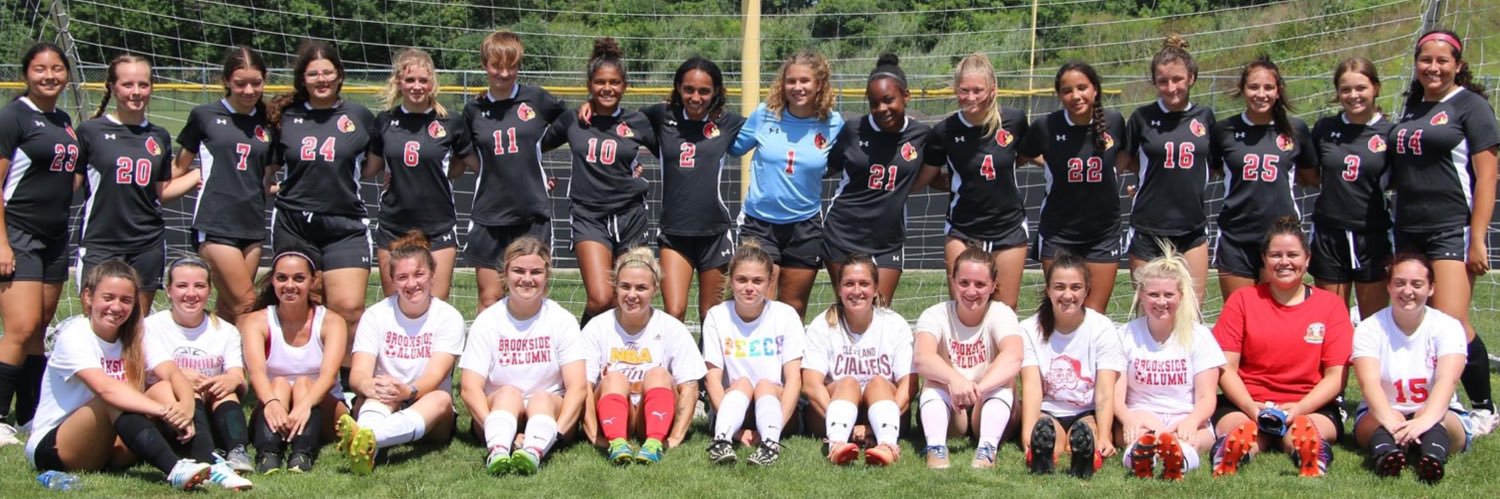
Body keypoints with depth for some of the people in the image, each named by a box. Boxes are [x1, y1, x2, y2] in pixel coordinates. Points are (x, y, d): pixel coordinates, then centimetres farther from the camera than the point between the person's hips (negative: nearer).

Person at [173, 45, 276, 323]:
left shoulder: (268, 123, 10)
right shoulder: (204, 116, 1)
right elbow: (180, 168, 11)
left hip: (253, 225, 4)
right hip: (216, 224, -4)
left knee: (228, 308, 8)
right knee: (246, 306, -9)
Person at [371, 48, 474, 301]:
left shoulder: (450, 122, -4)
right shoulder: (385, 121, 3)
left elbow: (474, 163, 10)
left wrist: (441, 174, 2)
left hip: (438, 228, -2)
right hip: (393, 228, 2)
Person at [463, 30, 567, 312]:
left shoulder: (537, 100, -1)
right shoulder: (473, 110, 4)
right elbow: (469, 158, 14)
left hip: (533, 214, -1)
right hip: (489, 217, 1)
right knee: (490, 299, 4)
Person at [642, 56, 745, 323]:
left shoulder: (728, 123, 1)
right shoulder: (663, 117, 3)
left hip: (714, 232, 0)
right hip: (674, 232, 0)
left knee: (710, 317, 11)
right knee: (673, 313, -12)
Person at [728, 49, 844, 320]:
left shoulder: (833, 124, -6)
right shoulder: (764, 114, -6)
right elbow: (734, 147, 9)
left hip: (805, 227, 1)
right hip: (758, 222, -1)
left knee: (793, 309, 15)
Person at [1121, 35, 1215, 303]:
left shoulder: (1205, 116, 3)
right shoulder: (1142, 117, -3)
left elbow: (1213, 163, 15)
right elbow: (1125, 162, 8)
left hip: (1192, 230, 2)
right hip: (1148, 229, -2)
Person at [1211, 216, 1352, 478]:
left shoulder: (1330, 305, 9)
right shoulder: (1242, 300, 9)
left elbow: (1336, 375, 2)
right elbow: (1226, 367, 3)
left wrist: (1298, 409, -16)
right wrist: (1252, 407, -17)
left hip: (1311, 406, 0)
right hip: (1246, 404, 0)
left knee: (1301, 433, -38)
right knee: (1241, 432, -37)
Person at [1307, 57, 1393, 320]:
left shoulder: (1390, 133, -3)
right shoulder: (1324, 129, 4)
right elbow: (1308, 173, 19)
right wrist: (1331, 186, 2)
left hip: (1372, 236, -2)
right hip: (1329, 234, 2)